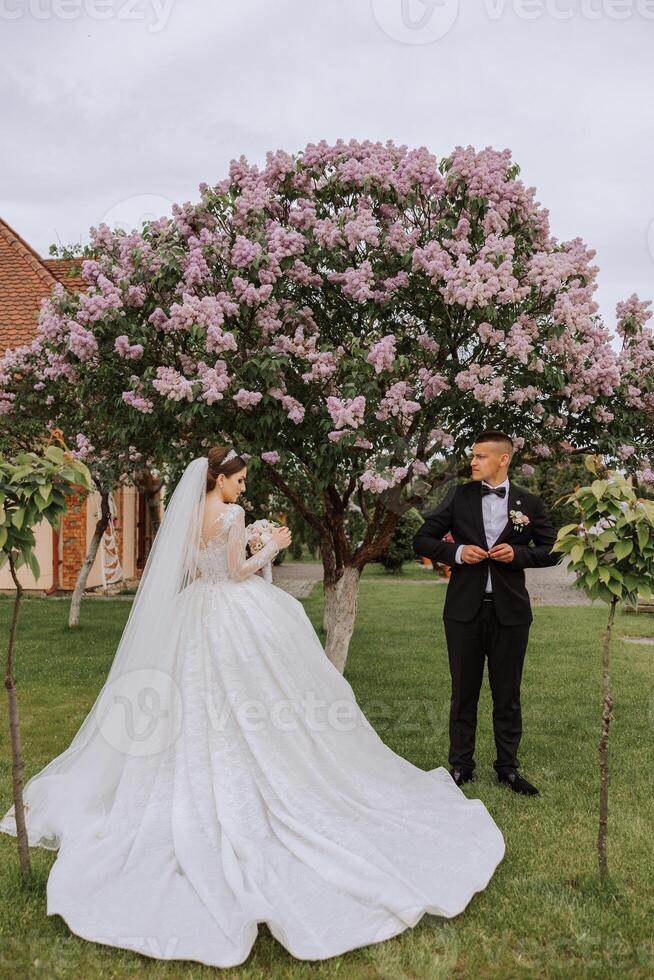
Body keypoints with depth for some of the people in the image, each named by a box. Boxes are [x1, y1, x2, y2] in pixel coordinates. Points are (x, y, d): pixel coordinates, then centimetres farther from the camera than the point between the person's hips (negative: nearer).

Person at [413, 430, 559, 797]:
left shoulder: (529, 502, 1)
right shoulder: (459, 497, 1)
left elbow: (552, 550, 5)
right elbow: (422, 540, 4)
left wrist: (518, 554, -13)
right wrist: (456, 553, -13)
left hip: (510, 611, 0)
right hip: (464, 610, 1)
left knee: (508, 694, 10)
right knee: (464, 692, 10)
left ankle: (508, 766, 25)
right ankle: (461, 765, 23)